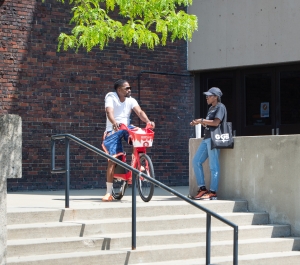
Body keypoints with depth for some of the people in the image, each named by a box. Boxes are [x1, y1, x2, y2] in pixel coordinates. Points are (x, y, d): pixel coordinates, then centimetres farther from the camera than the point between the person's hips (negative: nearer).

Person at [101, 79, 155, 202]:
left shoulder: (131, 100, 5)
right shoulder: (111, 98, -8)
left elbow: (139, 112, -10)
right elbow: (109, 112, -26)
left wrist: (148, 121, -31)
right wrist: (114, 123, -47)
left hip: (126, 129, 4)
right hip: (113, 131, -4)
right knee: (112, 159, -14)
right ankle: (108, 192, -11)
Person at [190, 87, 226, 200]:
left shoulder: (220, 107, -6)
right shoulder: (211, 108, 22)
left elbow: (216, 122, -18)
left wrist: (201, 120, -11)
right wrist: (198, 123, 12)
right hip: (206, 138, 10)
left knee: (213, 166, -8)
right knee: (196, 161, 7)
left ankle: (213, 192, -7)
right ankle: (202, 189, 9)